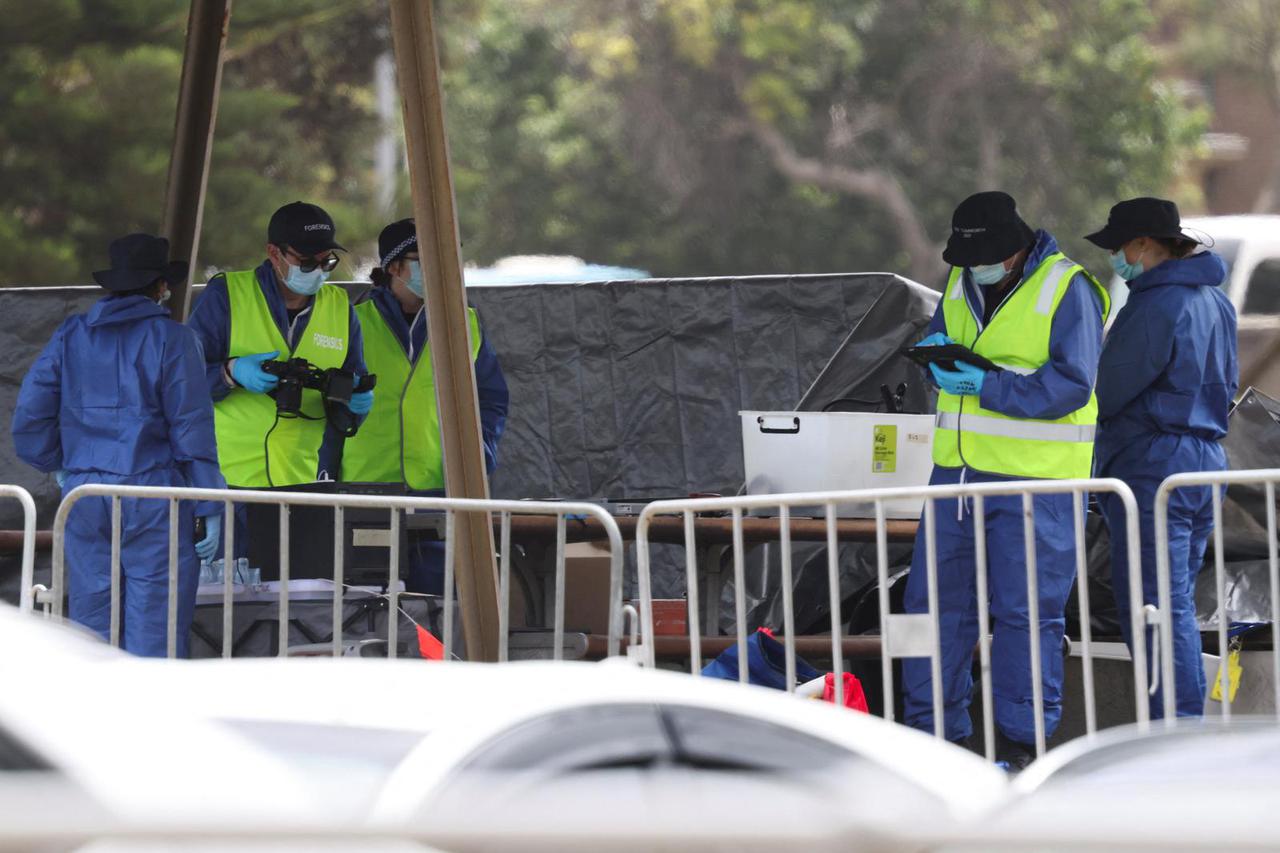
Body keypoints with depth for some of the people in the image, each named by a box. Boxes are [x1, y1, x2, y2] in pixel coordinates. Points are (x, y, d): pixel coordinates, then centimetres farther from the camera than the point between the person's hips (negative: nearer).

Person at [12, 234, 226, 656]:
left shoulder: (70, 336, 8)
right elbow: (192, 426, -8)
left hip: (83, 495, 4)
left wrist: (58, 465, 22)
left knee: (91, 621, 9)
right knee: (154, 622, -3)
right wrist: (209, 508, -6)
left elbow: (29, 415, 5)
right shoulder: (171, 339, -5)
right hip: (152, 494, -4)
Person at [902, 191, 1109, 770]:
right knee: (936, 598, 7)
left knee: (1026, 609, -1)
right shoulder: (962, 283, 9)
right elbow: (939, 340, 19)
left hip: (1035, 477, -7)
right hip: (959, 467, 7)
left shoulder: (1067, 290, -12)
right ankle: (934, 730, 16)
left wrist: (986, 384, -24)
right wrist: (939, 355, -6)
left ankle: (1021, 738, 7)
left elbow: (1070, 384, -18)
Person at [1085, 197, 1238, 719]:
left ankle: (1178, 723, -15)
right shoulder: (1214, 301, 14)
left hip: (1152, 465, -10)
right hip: (1206, 458, 10)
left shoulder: (1155, 307, -17)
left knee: (1154, 607, -9)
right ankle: (1189, 717, 16)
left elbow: (1105, 394, -15)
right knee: (1177, 603, 15)